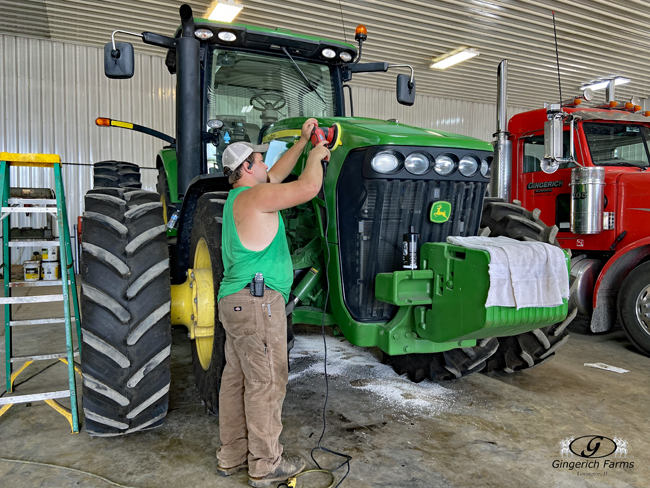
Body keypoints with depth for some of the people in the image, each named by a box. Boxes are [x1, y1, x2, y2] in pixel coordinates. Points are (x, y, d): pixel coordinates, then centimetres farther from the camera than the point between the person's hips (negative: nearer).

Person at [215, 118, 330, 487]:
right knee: (266, 382, -1)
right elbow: (309, 187, -19)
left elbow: (278, 174, 28)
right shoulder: (254, 196, -13)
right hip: (258, 302, -10)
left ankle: (232, 456, 27)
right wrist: (317, 155, 0)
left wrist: (303, 142, 27)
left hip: (236, 301, 11)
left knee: (237, 378, 15)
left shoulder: (239, 195, 17)